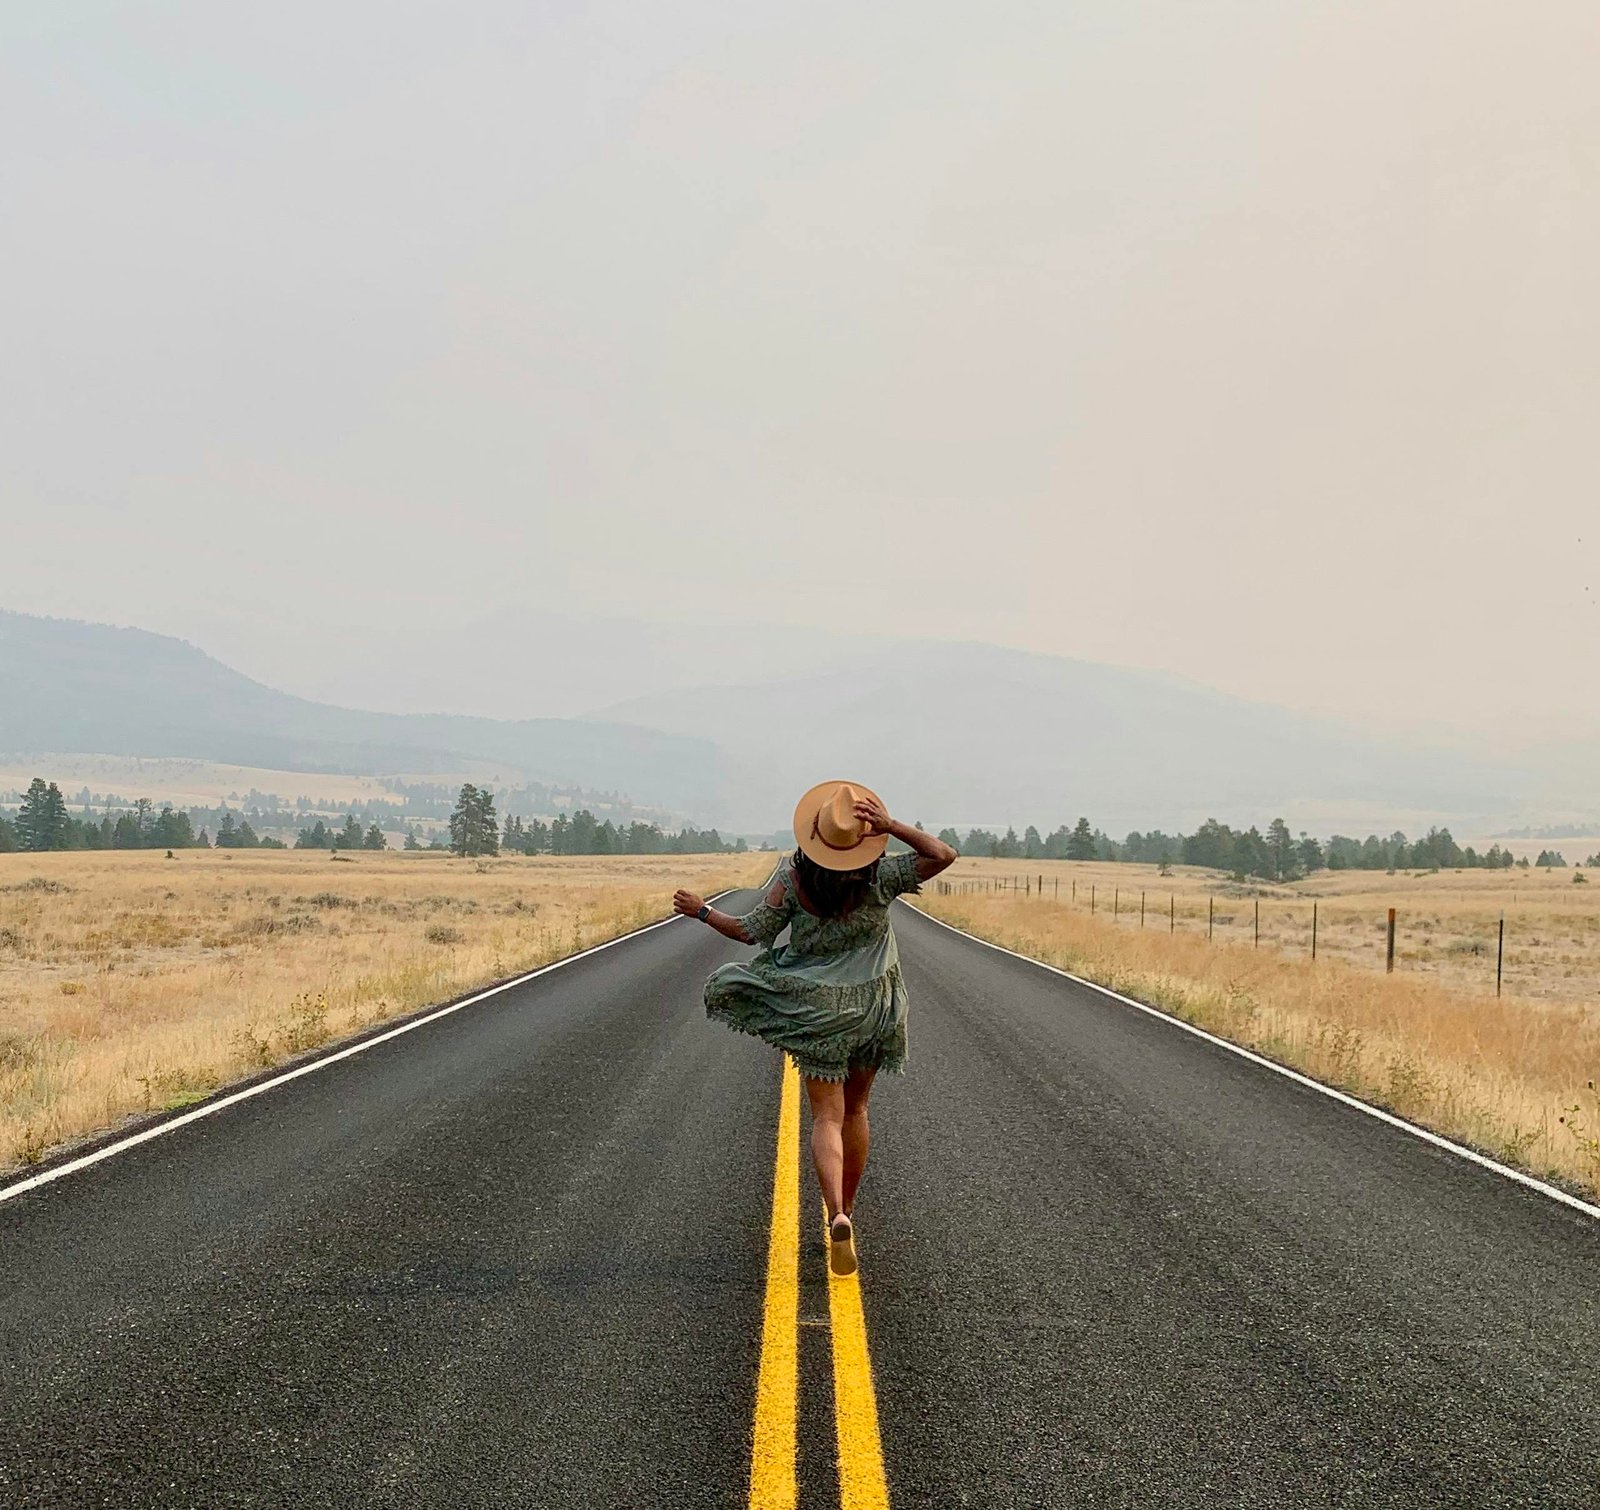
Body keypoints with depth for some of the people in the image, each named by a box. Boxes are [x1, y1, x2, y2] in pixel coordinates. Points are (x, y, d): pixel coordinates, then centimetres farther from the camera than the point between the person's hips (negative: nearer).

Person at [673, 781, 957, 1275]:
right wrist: (892, 826, -16)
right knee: (855, 1109, 19)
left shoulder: (792, 876, -13)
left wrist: (701, 911, 8)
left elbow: (751, 931, -6)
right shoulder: (879, 877, -12)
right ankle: (846, 1210, 31)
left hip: (817, 1009, -1)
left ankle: (837, 1217, -23)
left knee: (828, 1117, -1)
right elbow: (943, 855, -9)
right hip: (872, 1006, 1)